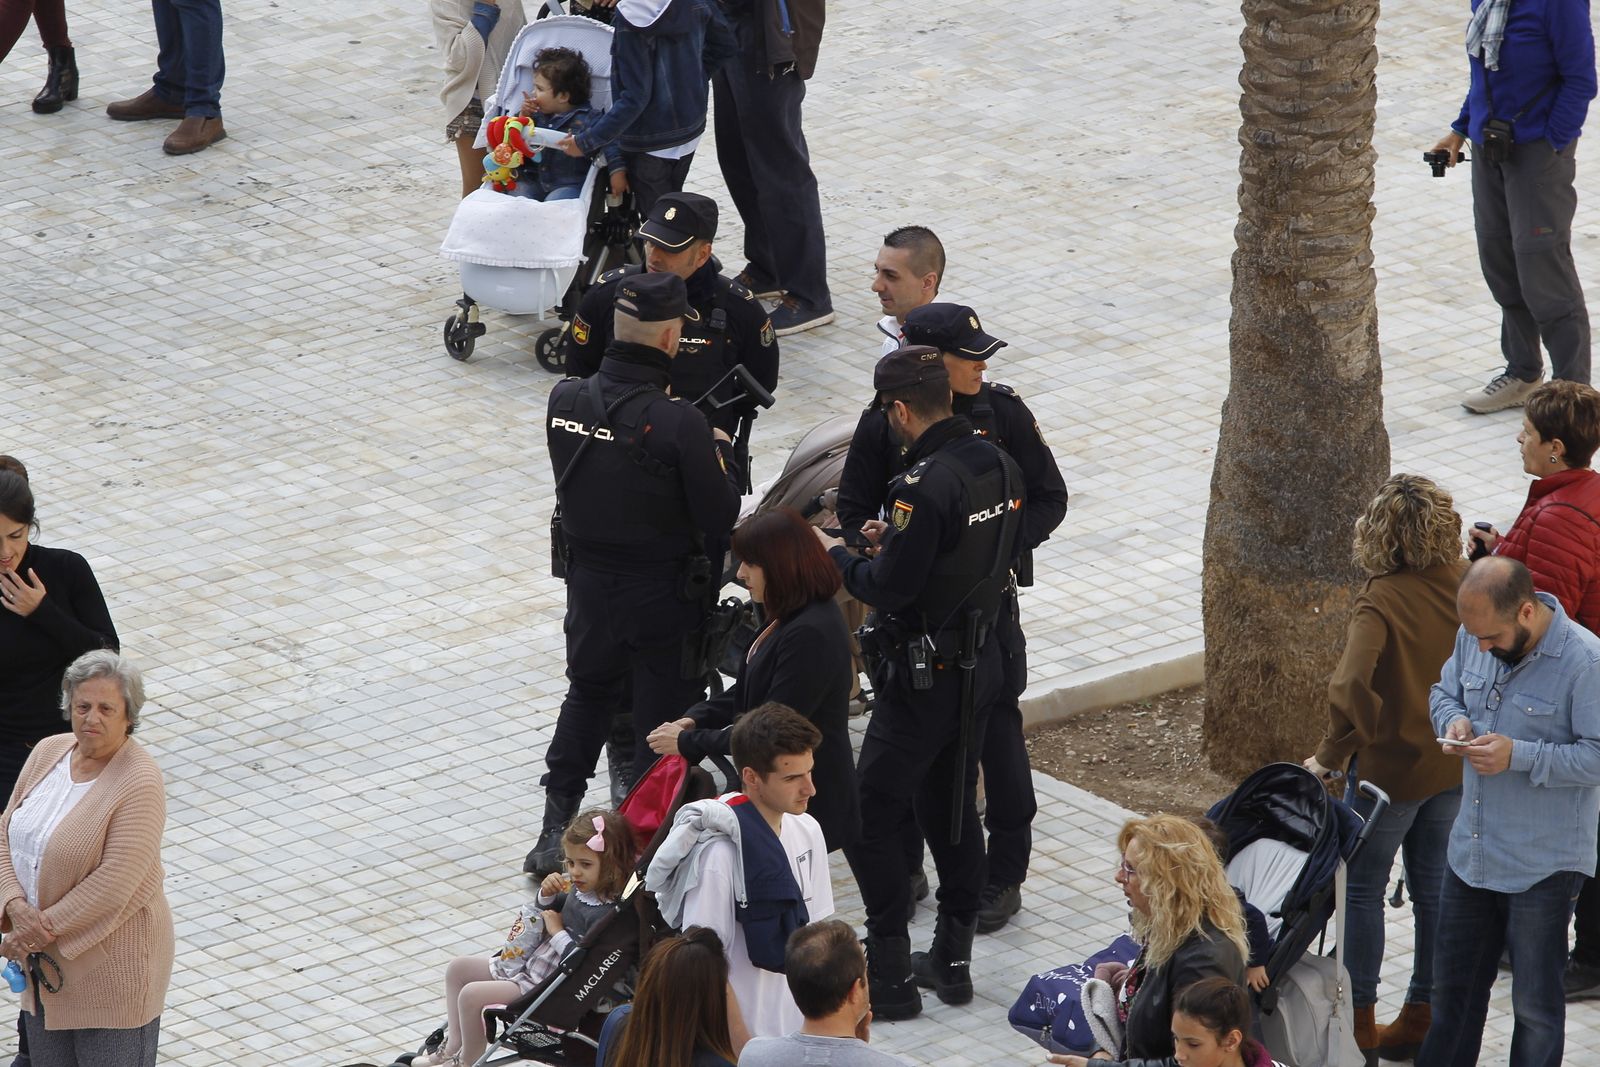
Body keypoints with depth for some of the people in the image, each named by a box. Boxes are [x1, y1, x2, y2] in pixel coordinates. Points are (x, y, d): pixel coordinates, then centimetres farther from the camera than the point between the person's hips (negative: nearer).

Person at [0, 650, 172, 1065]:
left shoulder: (139, 783, -19)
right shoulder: (49, 753, 3)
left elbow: (115, 883, -23)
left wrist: (45, 928, -19)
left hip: (111, 965, -7)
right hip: (46, 962, 7)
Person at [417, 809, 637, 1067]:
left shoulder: (606, 913, -26)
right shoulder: (581, 890, 3)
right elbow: (554, 909, 24)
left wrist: (557, 932, -21)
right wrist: (547, 895, 1)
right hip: (527, 965, 11)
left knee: (471, 995, -19)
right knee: (458, 968, 18)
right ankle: (454, 1045, 22)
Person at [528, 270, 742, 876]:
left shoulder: (565, 401, -12)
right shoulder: (679, 425, -26)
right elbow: (720, 518, -19)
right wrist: (720, 452, -1)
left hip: (589, 582, 5)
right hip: (663, 594, -5)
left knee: (587, 695, 25)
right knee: (664, 714, 12)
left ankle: (554, 833, 25)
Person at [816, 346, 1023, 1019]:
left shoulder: (925, 485, -24)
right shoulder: (999, 466, 2)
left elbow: (890, 588, -22)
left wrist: (835, 555, -5)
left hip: (924, 678, -9)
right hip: (982, 663, 9)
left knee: (872, 817, 0)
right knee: (953, 807, 19)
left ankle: (889, 975, 1)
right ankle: (953, 958, 26)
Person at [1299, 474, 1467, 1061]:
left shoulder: (1380, 602, -24)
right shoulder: (1466, 583, -8)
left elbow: (1352, 687, -34)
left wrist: (1332, 754, -23)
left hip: (1391, 766, -6)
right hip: (1456, 766, 6)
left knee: (1363, 887, 11)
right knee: (1435, 888, 16)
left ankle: (1359, 1018, 17)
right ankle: (1425, 1014, 24)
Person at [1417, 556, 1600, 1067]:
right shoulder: (1474, 638, -1)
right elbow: (1444, 692, 17)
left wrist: (1519, 756, -27)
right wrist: (1453, 720, -6)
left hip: (1544, 867, -6)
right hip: (1472, 849, 6)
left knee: (1535, 1004, 7)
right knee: (1453, 987, 19)